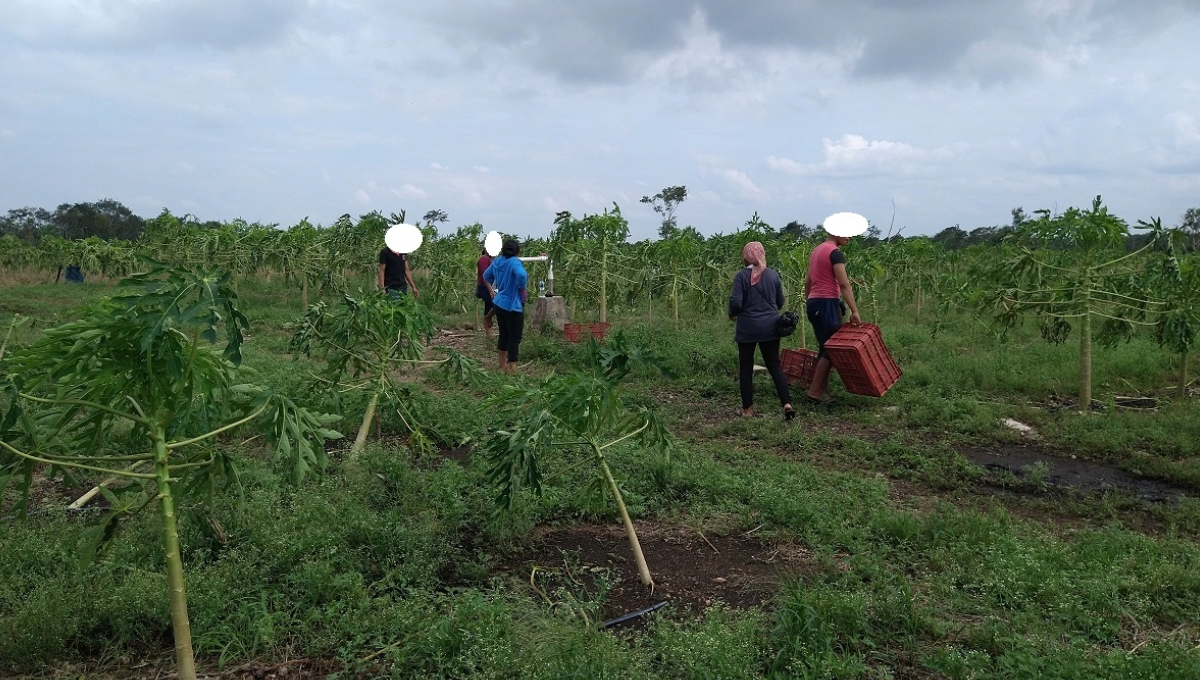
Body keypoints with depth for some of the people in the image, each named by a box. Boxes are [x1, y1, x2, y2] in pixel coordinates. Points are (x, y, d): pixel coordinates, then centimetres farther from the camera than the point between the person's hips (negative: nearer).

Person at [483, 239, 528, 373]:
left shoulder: (497, 261, 6)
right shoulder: (514, 262, -17)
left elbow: (486, 276, 20)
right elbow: (521, 275, -37)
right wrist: (522, 289, -20)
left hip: (500, 303, 8)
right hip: (513, 305, -8)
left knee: (503, 335, 17)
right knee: (514, 338, -2)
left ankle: (502, 367, 26)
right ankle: (512, 370, -2)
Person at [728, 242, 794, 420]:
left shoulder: (742, 276, -11)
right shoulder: (773, 275, 1)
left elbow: (736, 302, -16)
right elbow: (780, 302, 11)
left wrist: (732, 314, 5)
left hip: (747, 328, -3)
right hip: (770, 326, 3)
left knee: (746, 367, 9)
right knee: (774, 365, 9)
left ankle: (747, 408, 13)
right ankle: (787, 403, -5)